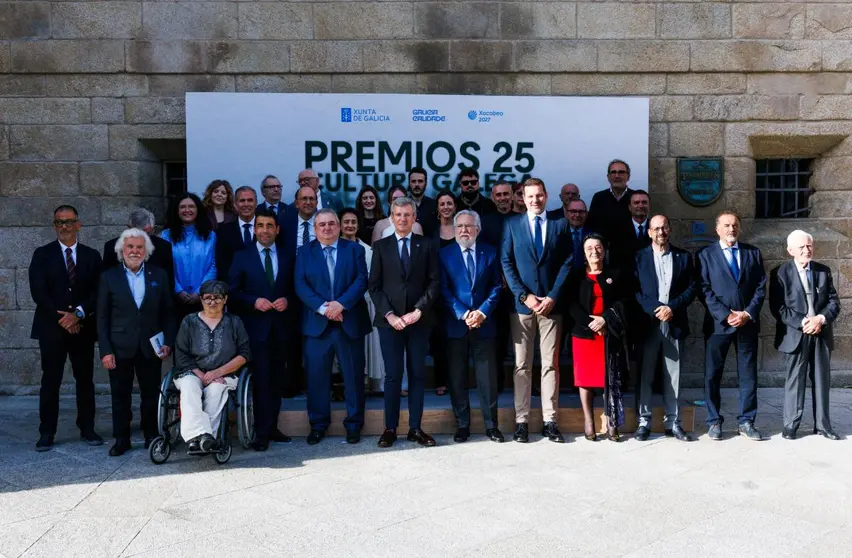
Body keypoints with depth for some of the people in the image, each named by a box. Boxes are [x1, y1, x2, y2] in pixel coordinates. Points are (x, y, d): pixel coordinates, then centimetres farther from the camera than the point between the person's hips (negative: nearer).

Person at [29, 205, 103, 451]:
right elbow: (38, 292, -5)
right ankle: (47, 433, 9)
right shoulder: (42, 254, 4)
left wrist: (78, 314, -13)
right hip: (51, 327, -1)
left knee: (85, 380, 6)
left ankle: (87, 429, 15)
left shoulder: (92, 256, 8)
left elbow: (97, 292, 1)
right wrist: (61, 318, -12)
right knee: (50, 381, 1)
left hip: (83, 327, 1)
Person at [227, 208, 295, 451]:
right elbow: (233, 291, 0)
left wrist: (287, 299, -10)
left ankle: (272, 426, 20)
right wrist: (254, 301, -15)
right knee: (261, 380, -3)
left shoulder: (288, 254, 8)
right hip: (256, 327, -2)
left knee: (277, 380, 9)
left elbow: (296, 286, 9)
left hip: (281, 327, 2)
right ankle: (262, 432, 4)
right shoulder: (242, 256, 3)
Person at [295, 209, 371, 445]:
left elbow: (361, 280, -3)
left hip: (350, 322, 0)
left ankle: (354, 424, 18)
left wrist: (341, 304, -16)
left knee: (354, 376, 6)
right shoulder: (305, 252, 9)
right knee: (316, 376, 3)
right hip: (316, 324, 0)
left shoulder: (354, 249, 8)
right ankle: (318, 425, 17)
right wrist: (322, 307, -15)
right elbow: (301, 286, -1)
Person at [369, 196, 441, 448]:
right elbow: (374, 285, 3)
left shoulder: (427, 245, 7)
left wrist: (418, 310, -10)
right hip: (390, 319, -1)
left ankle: (415, 428, 13)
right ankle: (390, 428, 9)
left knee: (417, 374, 5)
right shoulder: (380, 246, 7)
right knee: (392, 375, 1)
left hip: (418, 319, 1)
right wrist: (389, 314, -9)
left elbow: (434, 281, 1)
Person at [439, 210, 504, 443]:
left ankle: (491, 425, 13)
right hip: (455, 324, 0)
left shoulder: (490, 253, 8)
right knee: (457, 377, 5)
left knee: (487, 376, 3)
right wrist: (462, 314, -13)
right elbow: (444, 290, -2)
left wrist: (482, 312, -10)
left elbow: (496, 286, 4)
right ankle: (462, 425, 16)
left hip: (484, 323, 0)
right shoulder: (444, 254, 4)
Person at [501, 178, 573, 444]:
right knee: (522, 365, 3)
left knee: (551, 364, 3)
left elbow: (567, 263, 3)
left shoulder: (560, 224, 9)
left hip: (551, 303, 1)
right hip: (521, 303, 0)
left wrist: (552, 296, -8)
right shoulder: (512, 224, 7)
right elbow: (507, 263, 1)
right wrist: (524, 295, -10)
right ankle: (521, 421, 8)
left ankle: (549, 421, 9)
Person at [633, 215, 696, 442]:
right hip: (647, 323, -1)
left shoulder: (684, 257, 10)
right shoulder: (639, 257, 5)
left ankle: (673, 422, 13)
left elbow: (691, 288, 4)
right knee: (645, 375, 2)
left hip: (674, 323, 1)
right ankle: (644, 422, 8)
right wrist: (655, 309, -14)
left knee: (672, 376, 6)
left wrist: (672, 307, -11)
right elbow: (634, 290, -2)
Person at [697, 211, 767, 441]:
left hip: (748, 323, 2)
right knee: (712, 375, 2)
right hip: (718, 323, -2)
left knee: (748, 375, 7)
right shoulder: (706, 254, 3)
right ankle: (714, 422, 13)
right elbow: (705, 290, -4)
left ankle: (746, 422, 16)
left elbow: (761, 288, 5)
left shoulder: (753, 253, 10)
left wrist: (748, 313, -9)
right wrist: (725, 315, -13)